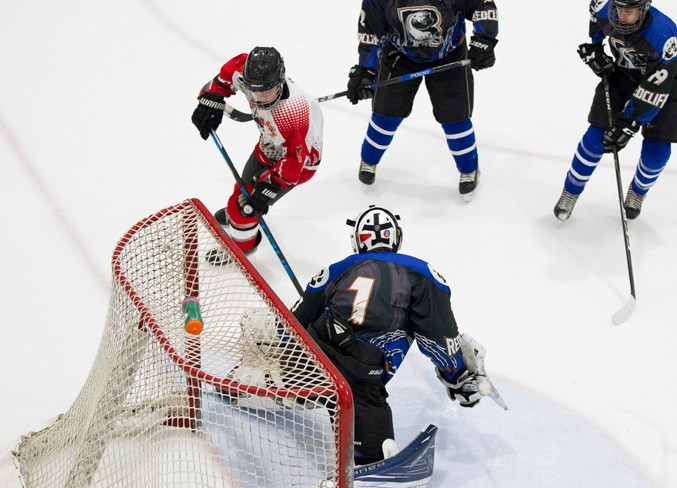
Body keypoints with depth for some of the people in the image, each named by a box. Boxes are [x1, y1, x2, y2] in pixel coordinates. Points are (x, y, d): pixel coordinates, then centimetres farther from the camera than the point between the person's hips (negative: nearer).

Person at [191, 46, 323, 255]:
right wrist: (211, 99, -12)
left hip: (300, 155, -7)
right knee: (245, 183, 27)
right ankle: (235, 213, 61)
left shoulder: (292, 113, -45)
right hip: (270, 146, 7)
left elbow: (294, 159, -34)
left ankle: (242, 245, 23)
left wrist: (269, 186, -34)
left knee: (247, 201, -5)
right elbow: (227, 73, -3)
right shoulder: (248, 73, -27)